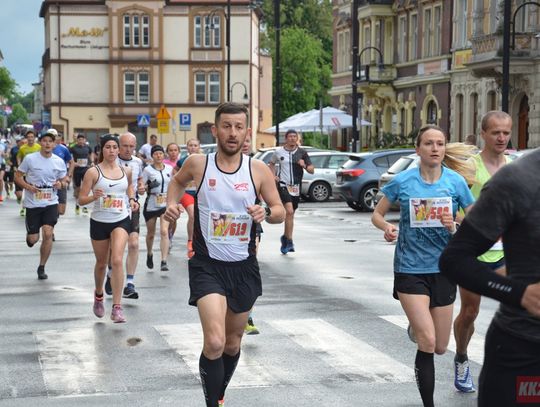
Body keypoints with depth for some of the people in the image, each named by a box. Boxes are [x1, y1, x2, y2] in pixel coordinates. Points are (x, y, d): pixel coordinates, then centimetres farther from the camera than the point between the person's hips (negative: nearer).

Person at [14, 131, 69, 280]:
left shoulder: (59, 161, 0)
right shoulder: (30, 158, -8)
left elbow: (64, 180, 13)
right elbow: (17, 176, -1)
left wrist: (61, 184, -10)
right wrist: (28, 187, -18)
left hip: (51, 202, 1)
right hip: (32, 203, -1)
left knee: (48, 233, -13)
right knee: (33, 239, 1)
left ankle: (41, 268, 3)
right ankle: (30, 235, 42)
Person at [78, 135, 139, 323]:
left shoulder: (126, 171, 3)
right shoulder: (93, 172, -7)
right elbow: (81, 199, -8)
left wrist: (132, 199, 9)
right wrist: (94, 196, -28)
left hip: (121, 221, 1)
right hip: (99, 222, -1)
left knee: (117, 260, -17)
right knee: (101, 263, 14)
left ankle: (117, 307, -17)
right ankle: (98, 295, 45)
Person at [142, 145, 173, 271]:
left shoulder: (170, 169, 4)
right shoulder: (148, 169, -4)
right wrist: (148, 186, -23)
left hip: (165, 205, 1)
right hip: (151, 205, -1)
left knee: (164, 231, -15)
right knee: (151, 234, 12)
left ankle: (164, 262, -17)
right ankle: (149, 255, 40)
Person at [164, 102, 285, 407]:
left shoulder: (259, 170, -5)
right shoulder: (198, 164, -6)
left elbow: (280, 211, 3)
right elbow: (178, 181, 17)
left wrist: (266, 214, -19)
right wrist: (172, 203, -2)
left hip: (244, 267, 3)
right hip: (207, 266, -2)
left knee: (233, 344, 17)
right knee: (215, 343, -21)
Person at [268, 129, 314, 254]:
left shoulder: (302, 153, 4)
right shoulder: (278, 152, 2)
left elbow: (312, 170, 6)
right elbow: (272, 164, 21)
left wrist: (304, 165, -14)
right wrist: (273, 175, 5)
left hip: (296, 187, 3)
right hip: (283, 185, -3)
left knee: (291, 213, 12)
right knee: (289, 211, -19)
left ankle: (285, 237, 31)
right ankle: (289, 241, -15)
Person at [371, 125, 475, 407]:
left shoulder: (456, 181, -3)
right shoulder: (403, 181, -5)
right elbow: (377, 215, 6)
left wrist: (455, 227, -17)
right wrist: (387, 227, -16)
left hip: (443, 270, 3)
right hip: (410, 269, -2)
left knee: (440, 348, 11)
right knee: (427, 342, -14)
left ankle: (416, 324, 46)